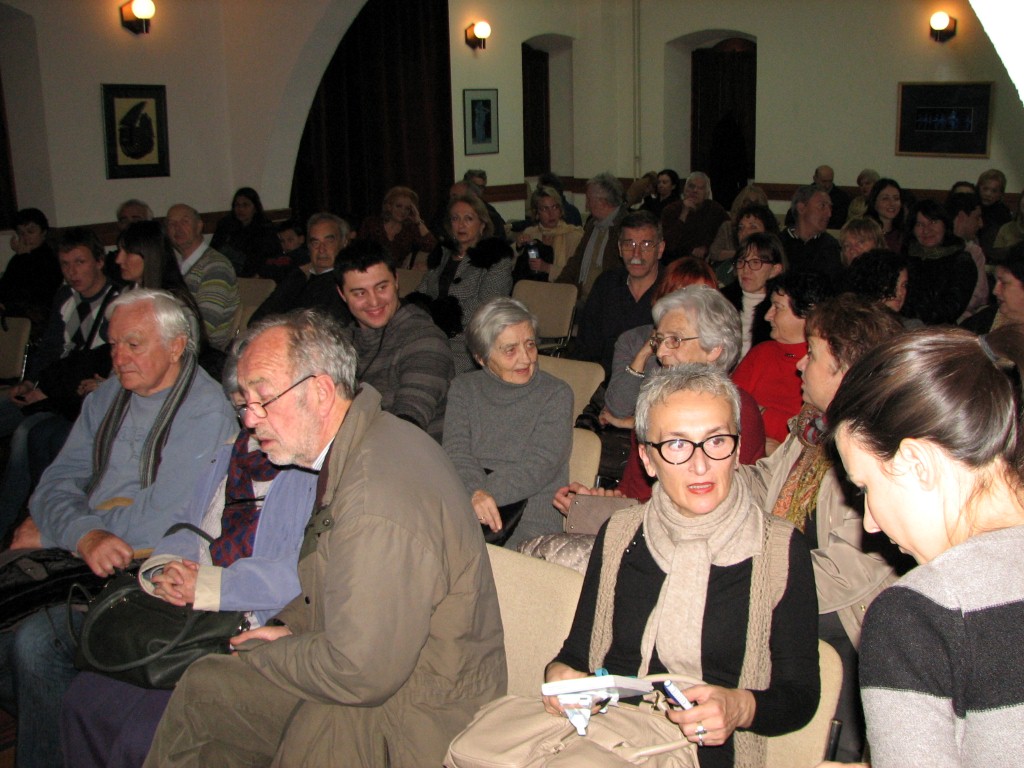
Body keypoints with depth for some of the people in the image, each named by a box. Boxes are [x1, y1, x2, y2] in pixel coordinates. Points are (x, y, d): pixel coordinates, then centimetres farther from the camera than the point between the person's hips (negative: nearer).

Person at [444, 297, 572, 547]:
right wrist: (475, 492, -23)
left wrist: (484, 494, -22)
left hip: (529, 519, -2)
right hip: (461, 510, 3)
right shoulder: (463, 388, 15)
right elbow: (456, 451, 0)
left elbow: (540, 467, -7)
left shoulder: (556, 394, 6)